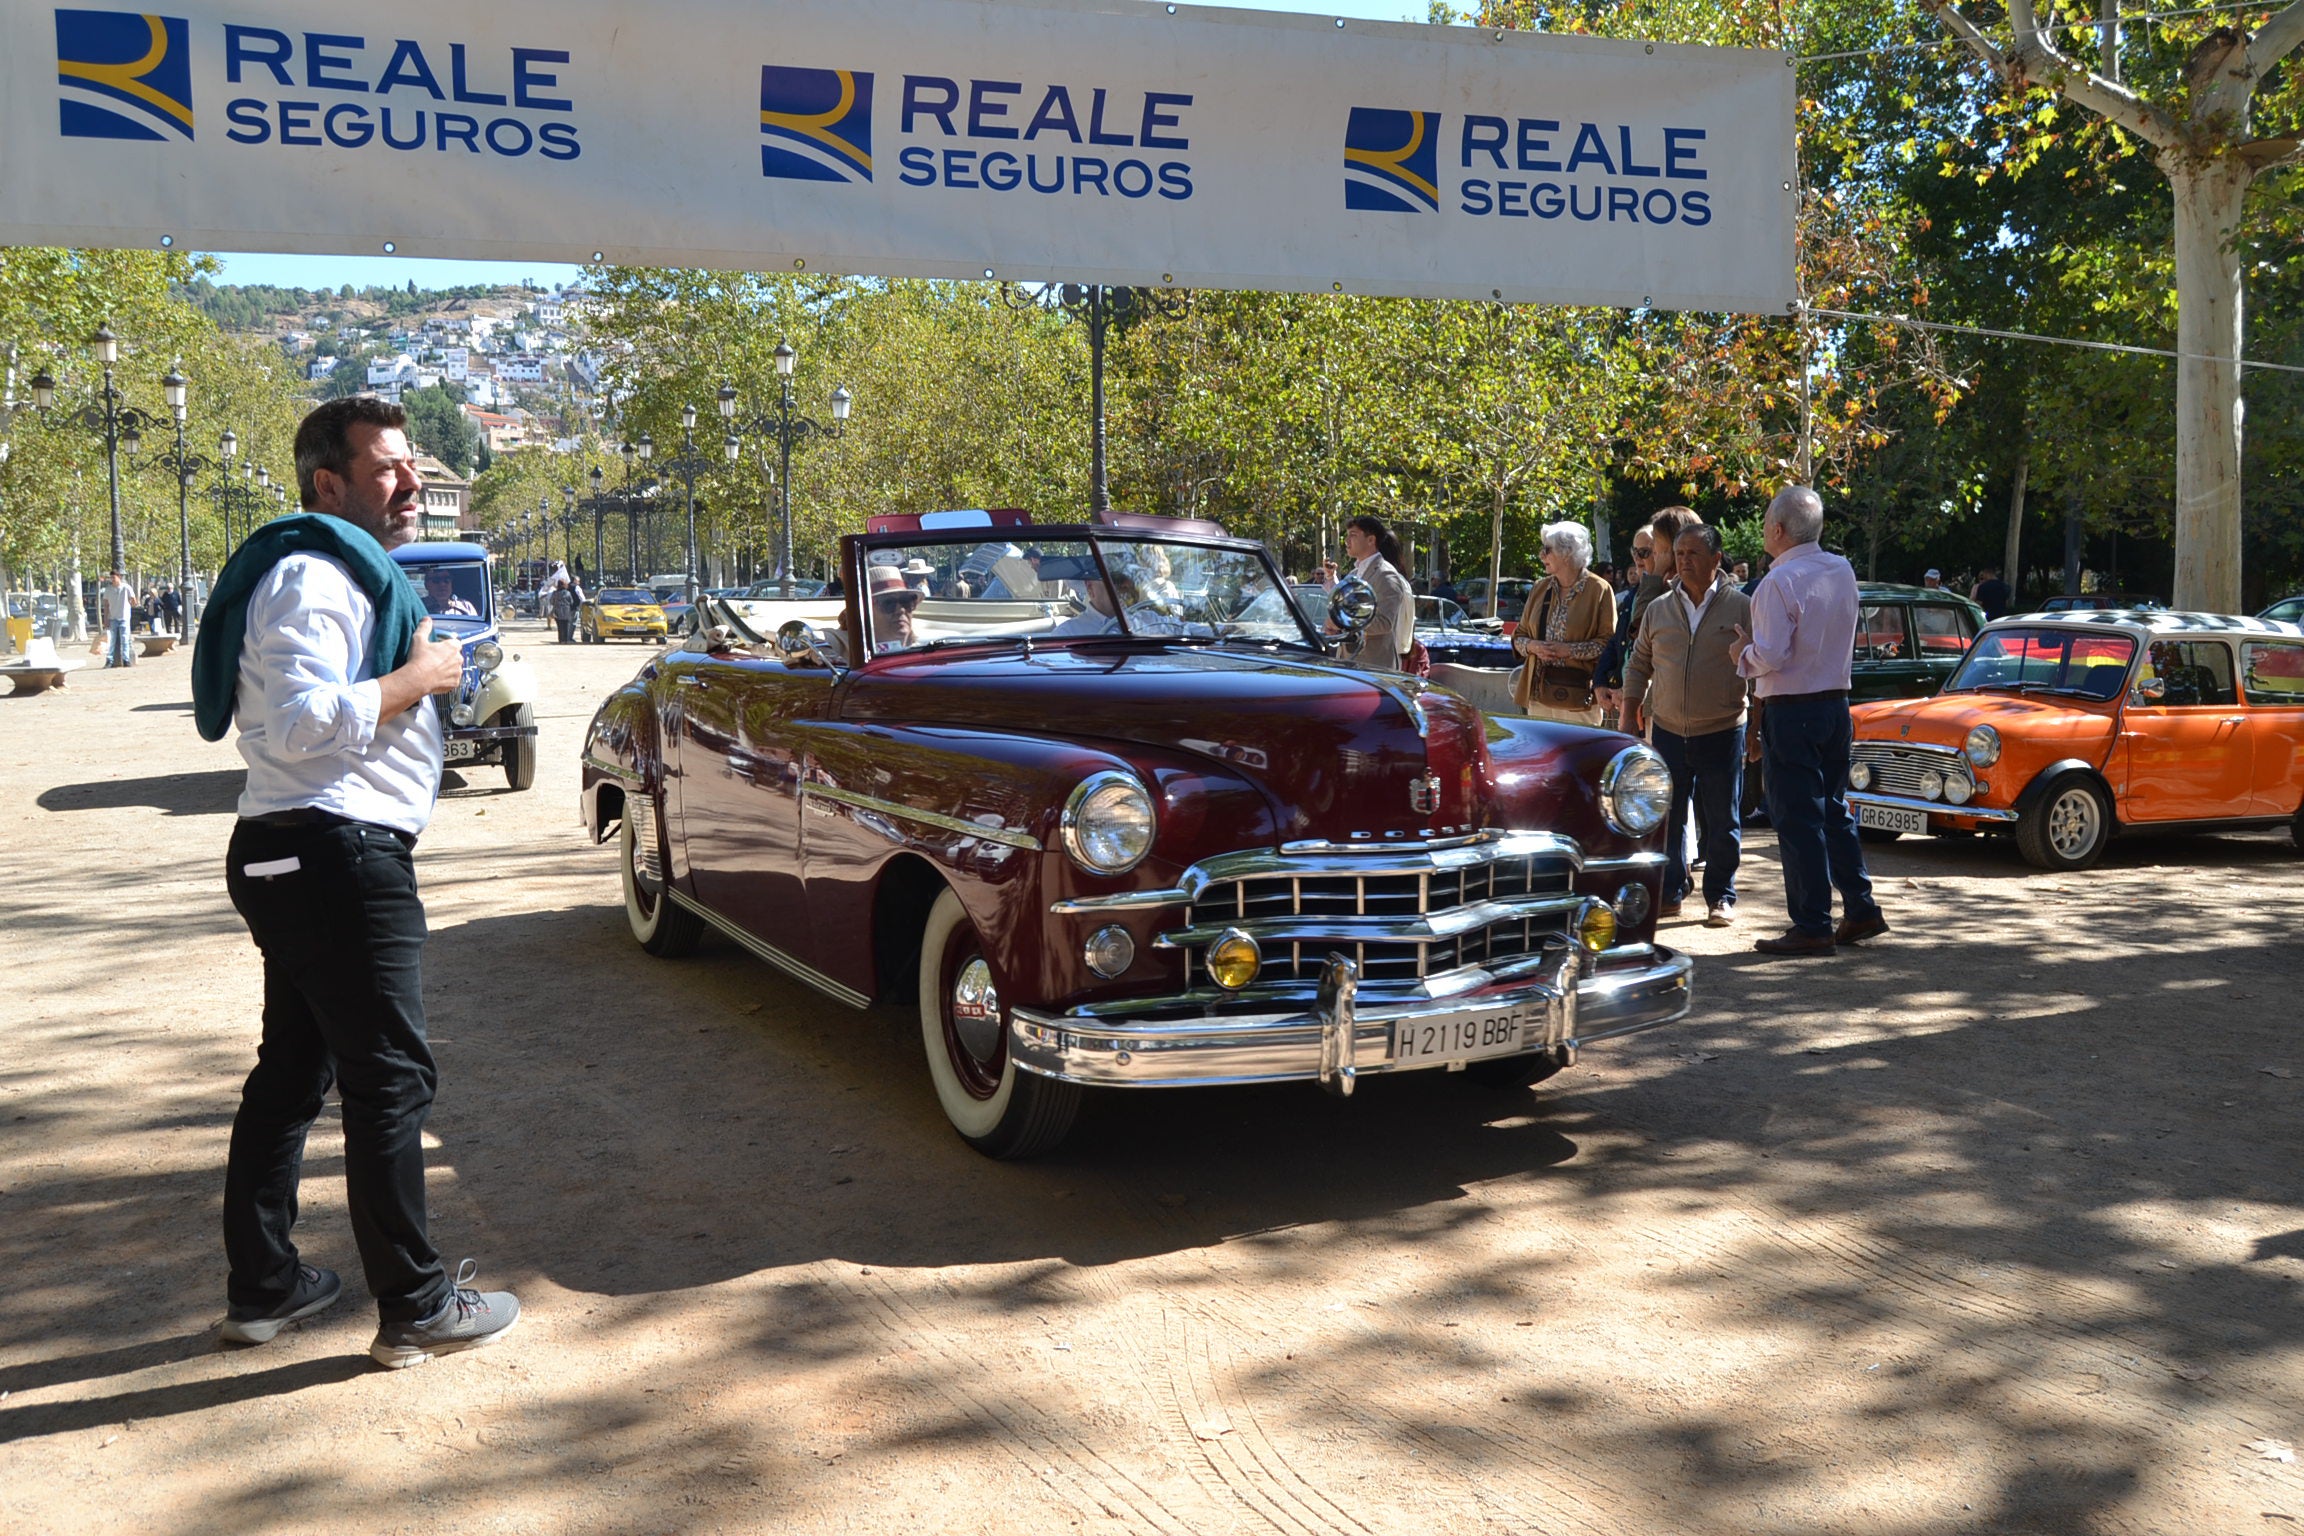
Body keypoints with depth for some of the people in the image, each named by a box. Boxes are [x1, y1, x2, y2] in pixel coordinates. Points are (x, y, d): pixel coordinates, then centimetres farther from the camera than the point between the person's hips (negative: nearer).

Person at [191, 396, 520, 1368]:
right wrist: (417, 678, -16)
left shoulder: (341, 570, 19)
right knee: (390, 1079, -5)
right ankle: (415, 1309, 3)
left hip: (290, 855, 11)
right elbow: (304, 720, -26)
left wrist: (417, 668, 15)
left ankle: (262, 1287, 26)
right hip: (336, 858, -11)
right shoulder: (314, 576, -15)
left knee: (293, 1070, 16)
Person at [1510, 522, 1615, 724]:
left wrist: (1570, 650, -17)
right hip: (1538, 692, 5)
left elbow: (1609, 643, -9)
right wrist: (1532, 646, -6)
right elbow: (1519, 636, 16)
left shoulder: (1598, 590, -3)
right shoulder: (1540, 589, 13)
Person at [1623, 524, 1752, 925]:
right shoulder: (1658, 610, 6)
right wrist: (1629, 720, 9)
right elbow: (1638, 666, 14)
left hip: (1722, 731, -3)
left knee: (1722, 821, 4)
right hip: (1668, 731, 3)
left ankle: (1720, 897, 15)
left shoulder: (1741, 608, -2)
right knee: (1667, 817, 8)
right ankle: (1670, 893, 19)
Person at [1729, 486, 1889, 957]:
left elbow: (1772, 656, -23)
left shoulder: (1780, 582, -17)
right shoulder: (1843, 571, 7)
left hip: (1792, 711, -8)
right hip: (1836, 703, 8)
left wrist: (1743, 654, -2)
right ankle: (1861, 911, 19)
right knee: (1833, 811, 17)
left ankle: (1812, 926, 1)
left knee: (1797, 820, -2)